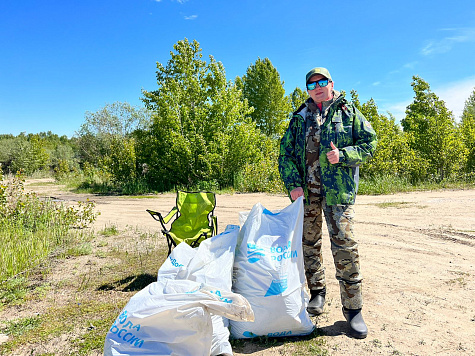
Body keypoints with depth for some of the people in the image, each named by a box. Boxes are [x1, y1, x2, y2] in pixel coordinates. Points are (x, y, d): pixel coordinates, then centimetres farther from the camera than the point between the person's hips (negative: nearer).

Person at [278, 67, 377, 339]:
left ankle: (353, 308, 4)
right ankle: (317, 291, 28)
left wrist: (343, 155, -12)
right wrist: (293, 184, -6)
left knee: (344, 245, -8)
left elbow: (370, 143, 6)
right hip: (306, 190, 3)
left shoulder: (348, 112, 10)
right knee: (309, 243, 9)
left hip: (338, 188, -3)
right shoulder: (299, 119, 15)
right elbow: (285, 154, 9)